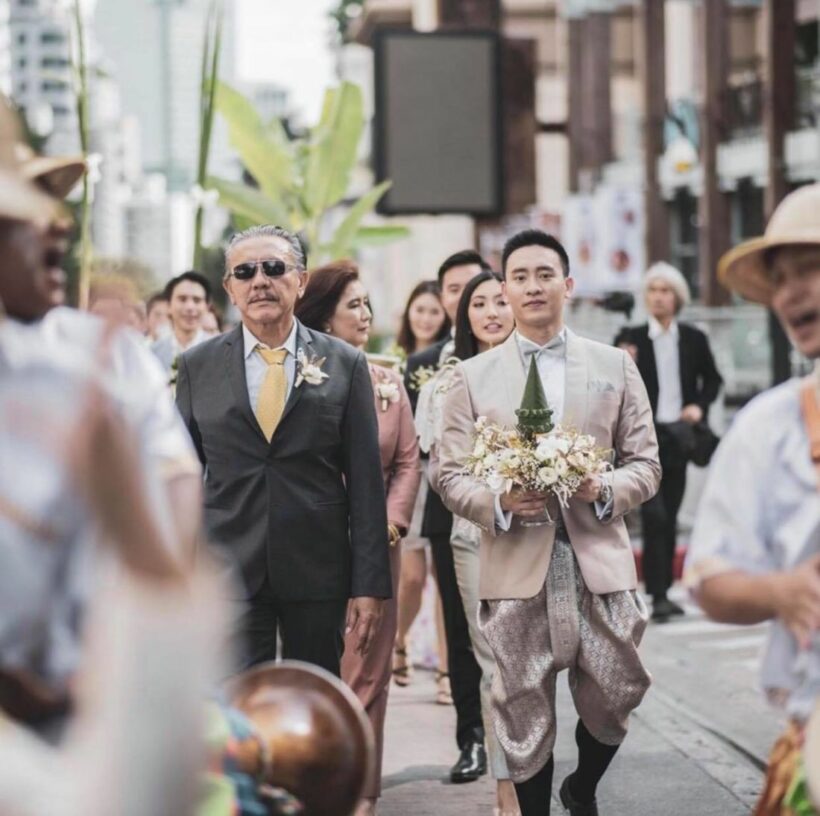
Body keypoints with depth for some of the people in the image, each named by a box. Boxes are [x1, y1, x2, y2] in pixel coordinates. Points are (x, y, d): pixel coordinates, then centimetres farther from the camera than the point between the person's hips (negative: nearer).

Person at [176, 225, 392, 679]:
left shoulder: (345, 364, 3)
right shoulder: (198, 367, 5)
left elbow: (365, 481, 1)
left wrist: (369, 584, -3)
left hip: (318, 574, 1)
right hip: (228, 571, 0)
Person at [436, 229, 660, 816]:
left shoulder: (615, 366, 10)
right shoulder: (474, 376, 7)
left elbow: (646, 463, 8)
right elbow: (451, 475, 4)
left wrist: (606, 490, -12)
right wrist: (500, 502, -15)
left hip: (600, 561, 1)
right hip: (517, 567, -1)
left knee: (613, 698, 2)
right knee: (525, 714, 3)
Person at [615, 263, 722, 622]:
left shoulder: (694, 339, 6)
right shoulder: (631, 339, -1)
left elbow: (712, 380, 16)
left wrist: (700, 406, -3)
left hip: (679, 436, 3)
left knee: (670, 516, 9)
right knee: (654, 515, -12)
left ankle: (664, 589, 17)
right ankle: (658, 595, -13)